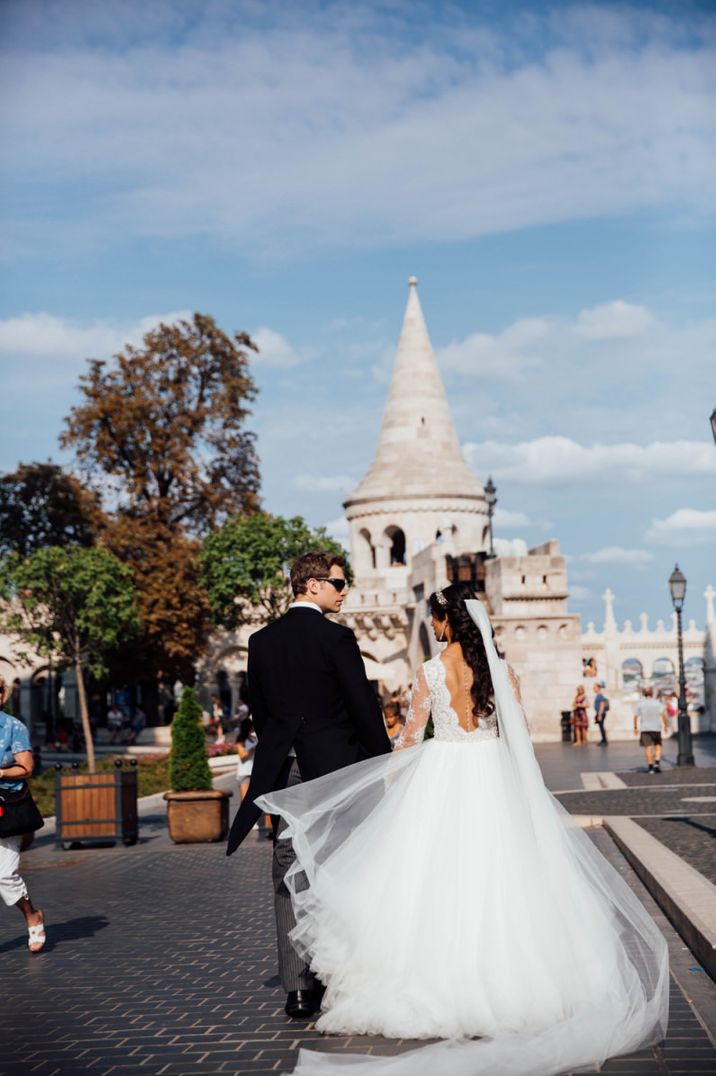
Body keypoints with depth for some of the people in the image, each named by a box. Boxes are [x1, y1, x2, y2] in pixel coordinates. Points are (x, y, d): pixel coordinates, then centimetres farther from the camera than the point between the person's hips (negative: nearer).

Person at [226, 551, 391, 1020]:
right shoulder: (337, 637, -10)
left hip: (284, 772, 4)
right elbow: (363, 705, -10)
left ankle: (298, 989, 5)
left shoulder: (261, 641, 7)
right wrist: (384, 762, -1)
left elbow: (258, 708, 12)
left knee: (289, 882, 6)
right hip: (336, 769, -4)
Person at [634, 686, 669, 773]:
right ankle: (657, 762, -4)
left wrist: (635, 727, 11)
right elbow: (663, 714, -9)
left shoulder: (640, 704, 3)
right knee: (658, 745, 13)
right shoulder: (657, 703, 1)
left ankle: (650, 766, -1)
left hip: (644, 728, 0)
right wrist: (666, 725, 0)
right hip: (656, 728, 0)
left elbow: (636, 716, 0)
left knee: (648, 747, 1)